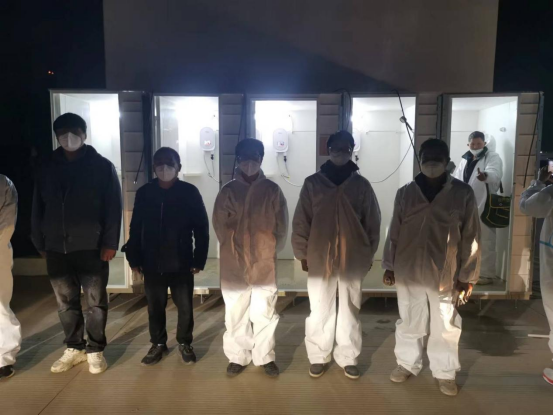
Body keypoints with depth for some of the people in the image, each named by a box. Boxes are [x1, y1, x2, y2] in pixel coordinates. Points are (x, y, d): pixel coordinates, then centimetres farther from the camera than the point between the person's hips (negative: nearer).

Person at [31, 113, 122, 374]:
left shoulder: (102, 166, -2)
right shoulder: (47, 169, 9)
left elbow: (113, 207, -5)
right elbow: (37, 209, 12)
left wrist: (109, 243, -12)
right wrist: (40, 243, 6)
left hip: (92, 248, -3)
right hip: (57, 249, 4)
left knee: (95, 302, 6)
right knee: (66, 302, 13)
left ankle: (95, 350, 21)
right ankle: (74, 348, 29)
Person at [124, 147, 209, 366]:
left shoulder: (190, 192, -6)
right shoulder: (144, 193, 1)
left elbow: (201, 228, -3)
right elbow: (135, 228, 6)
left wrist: (199, 259, -6)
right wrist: (134, 258, 4)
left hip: (182, 263, -2)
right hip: (152, 263, 2)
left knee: (185, 307, 8)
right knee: (155, 307, 14)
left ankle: (184, 343, 30)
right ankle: (158, 344, 33)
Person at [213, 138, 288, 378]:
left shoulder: (272, 190, 3)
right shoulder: (228, 191, 3)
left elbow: (281, 225, 5)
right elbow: (219, 224, 4)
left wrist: (271, 250, 0)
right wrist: (233, 249, 1)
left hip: (265, 262, 0)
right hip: (234, 263, 1)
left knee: (265, 312, 6)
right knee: (236, 312, 8)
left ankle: (266, 357, 21)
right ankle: (237, 357, 23)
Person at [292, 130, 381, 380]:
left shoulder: (361, 185, 3)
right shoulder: (313, 183, 1)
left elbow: (372, 223, 7)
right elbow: (301, 221, 2)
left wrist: (369, 254, 5)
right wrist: (302, 253, 0)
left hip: (353, 259, 1)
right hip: (320, 258, -1)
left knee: (350, 311, 10)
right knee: (320, 310, 6)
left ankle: (348, 358, 25)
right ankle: (318, 357, 22)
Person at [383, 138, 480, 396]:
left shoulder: (463, 193, -5)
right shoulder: (405, 193, 1)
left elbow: (471, 237, -3)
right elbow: (394, 233, 5)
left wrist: (467, 275, -3)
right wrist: (389, 266, 5)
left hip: (445, 274, -1)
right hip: (408, 271, 2)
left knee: (445, 326, 11)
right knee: (409, 322, 15)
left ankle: (444, 372, 30)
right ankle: (407, 364, 34)